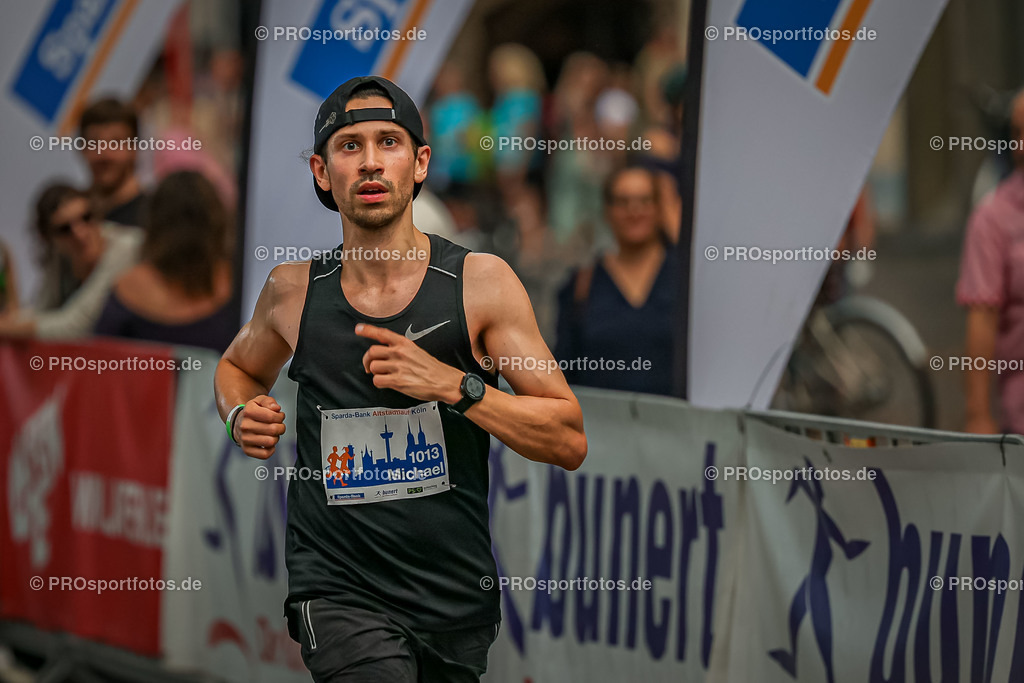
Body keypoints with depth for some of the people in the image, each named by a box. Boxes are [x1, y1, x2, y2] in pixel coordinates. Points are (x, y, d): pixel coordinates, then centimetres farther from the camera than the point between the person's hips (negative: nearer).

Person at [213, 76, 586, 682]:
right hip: (336, 591, -1)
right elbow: (239, 367, 26)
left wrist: (453, 386, -18)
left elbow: (569, 441, -5)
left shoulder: (481, 283, -3)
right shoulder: (293, 291, 3)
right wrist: (242, 416, 3)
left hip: (458, 600, 1)